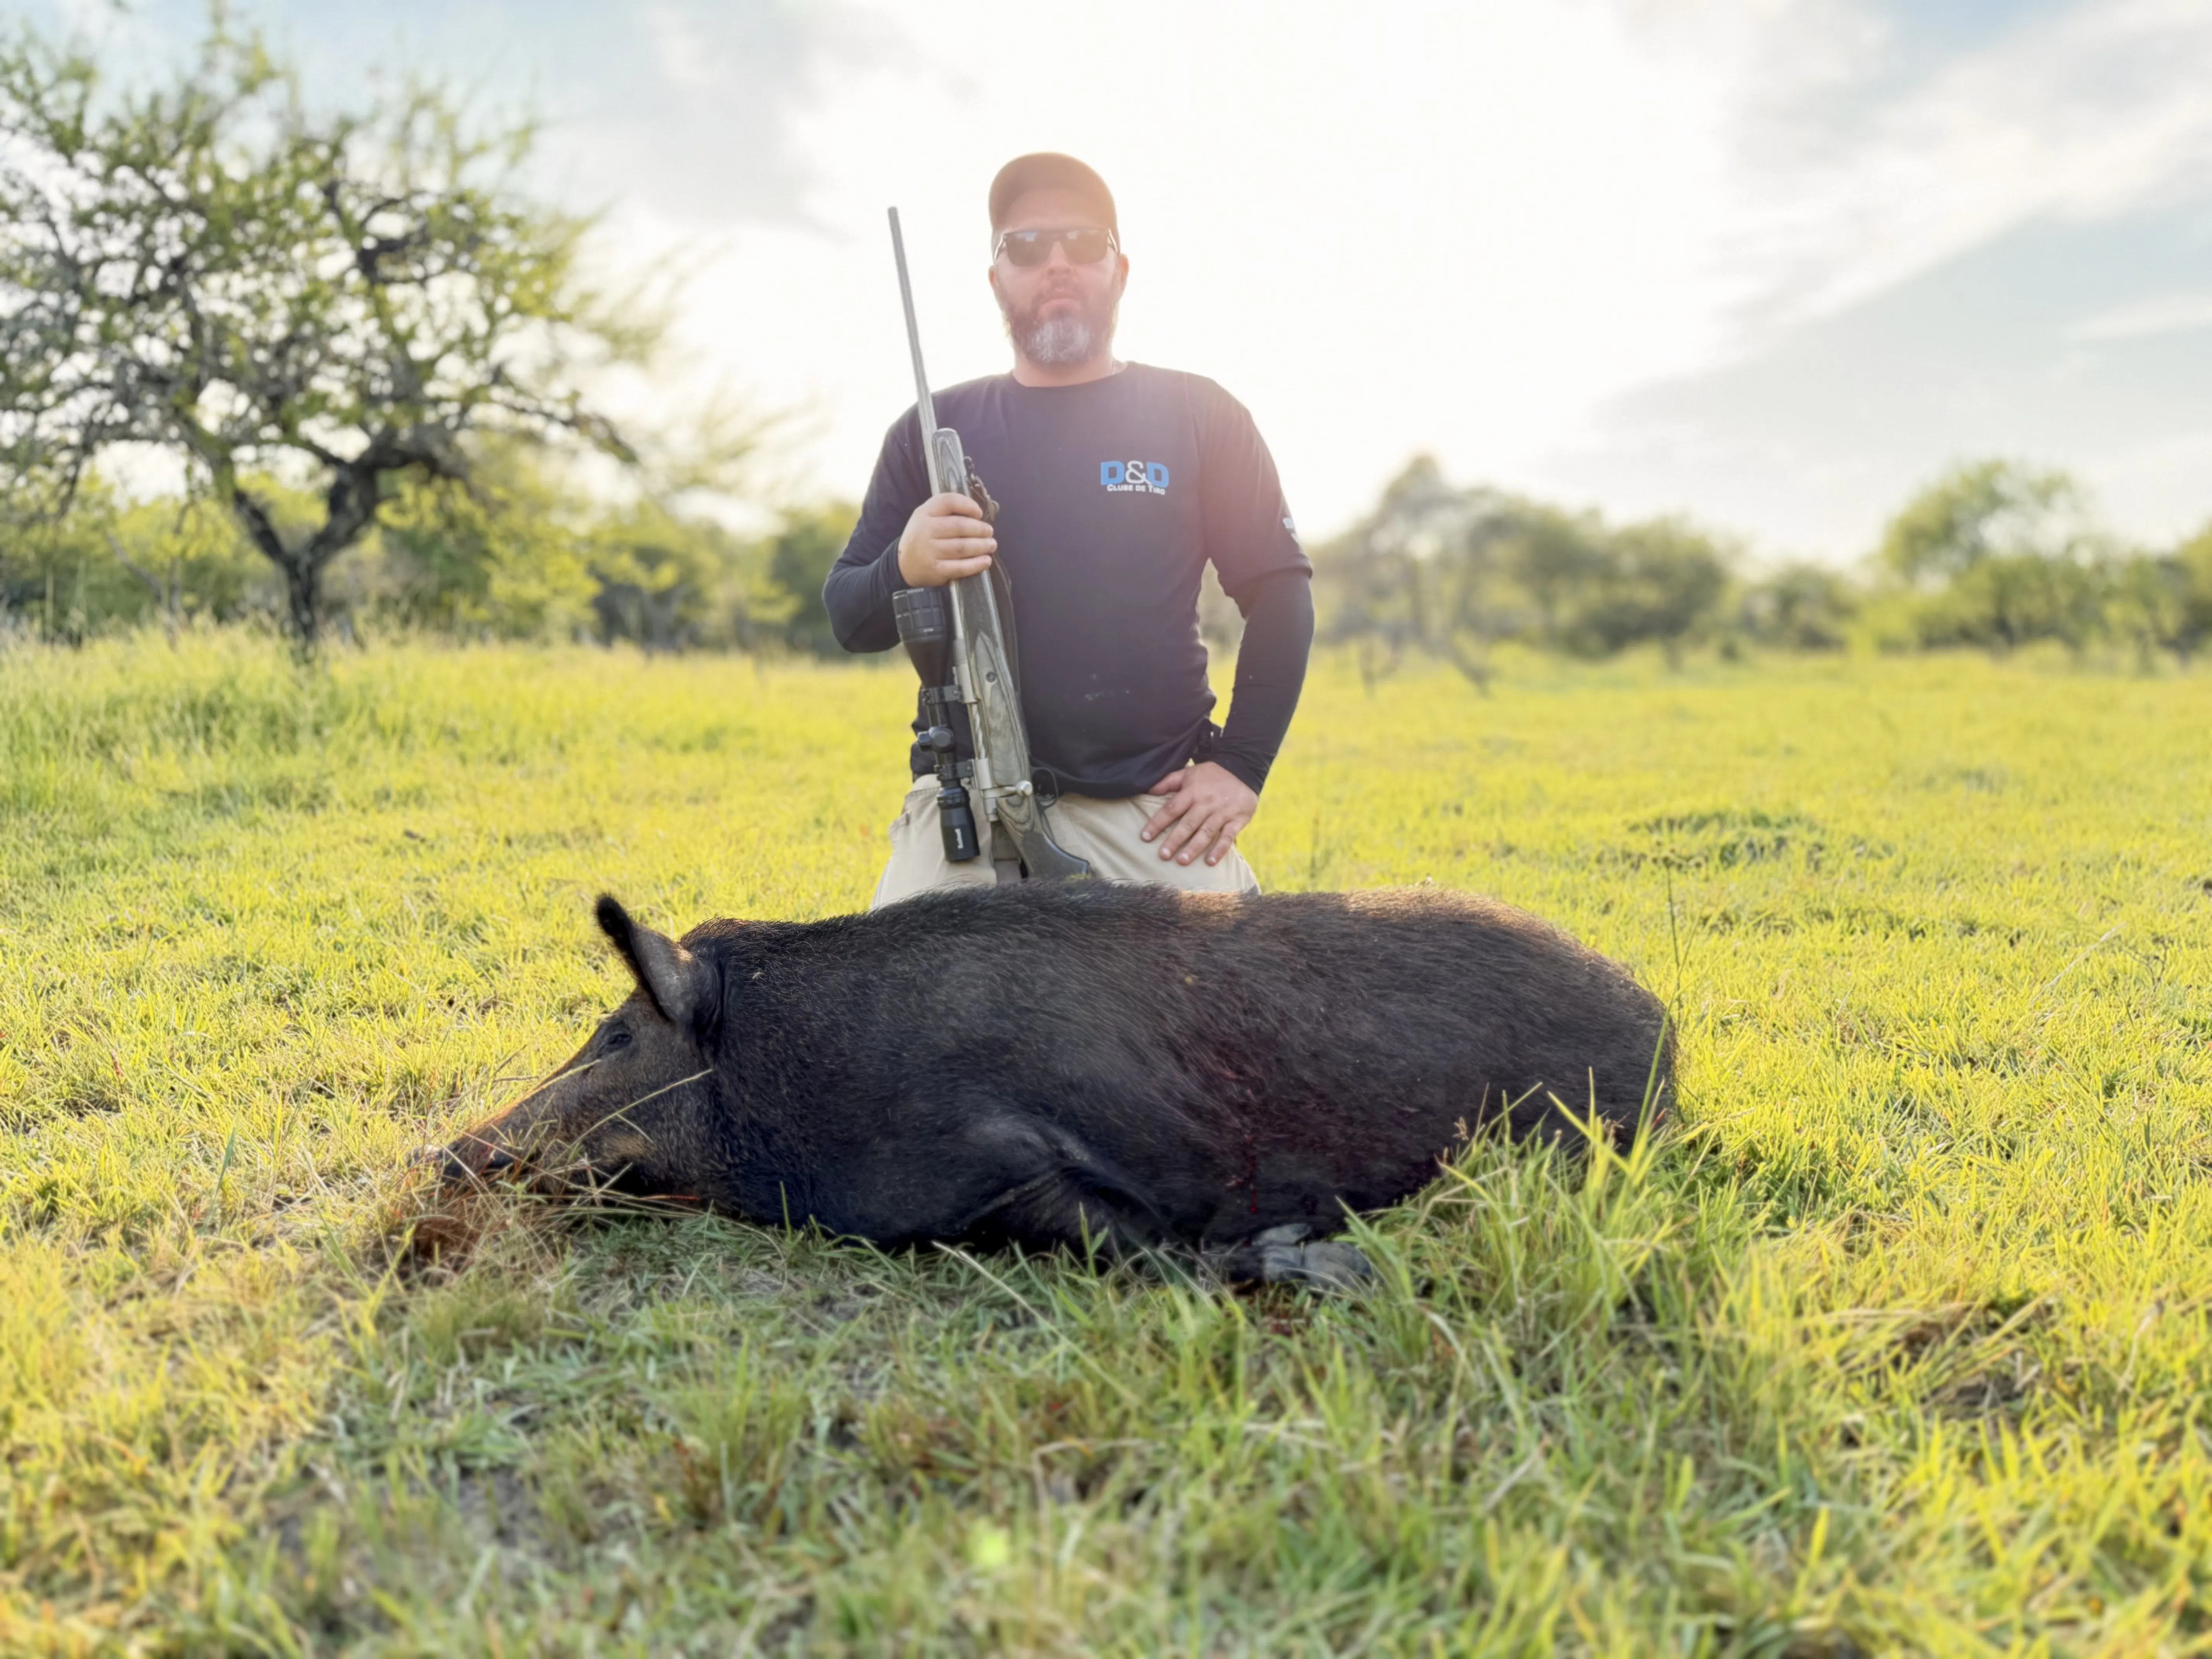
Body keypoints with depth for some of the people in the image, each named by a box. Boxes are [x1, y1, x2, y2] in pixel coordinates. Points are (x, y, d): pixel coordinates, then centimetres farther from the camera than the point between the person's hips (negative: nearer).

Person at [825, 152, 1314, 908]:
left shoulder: (1199, 416, 7)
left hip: (1154, 812, -1)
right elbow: (848, 619, 11)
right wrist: (905, 569, -12)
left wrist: (1242, 766, -2)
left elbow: (1280, 594, 7)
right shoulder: (934, 430, 10)